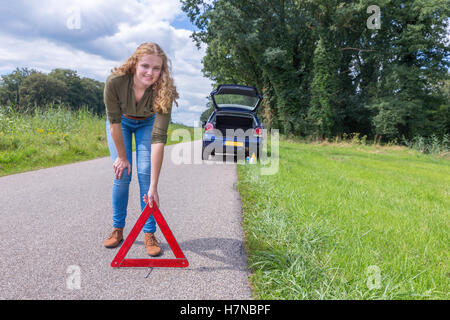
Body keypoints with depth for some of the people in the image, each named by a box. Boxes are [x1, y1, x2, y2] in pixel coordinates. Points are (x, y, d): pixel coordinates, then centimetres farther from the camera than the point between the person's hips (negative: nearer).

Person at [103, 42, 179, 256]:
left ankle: (149, 234, -1)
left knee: (145, 173, -11)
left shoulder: (163, 92, -37)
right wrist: (121, 156, -15)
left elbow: (158, 139, -40)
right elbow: (114, 121, -23)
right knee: (122, 173, -6)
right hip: (121, 122, 1)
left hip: (147, 123, 0)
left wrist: (153, 186, -41)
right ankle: (117, 229, 12)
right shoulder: (115, 82, -37)